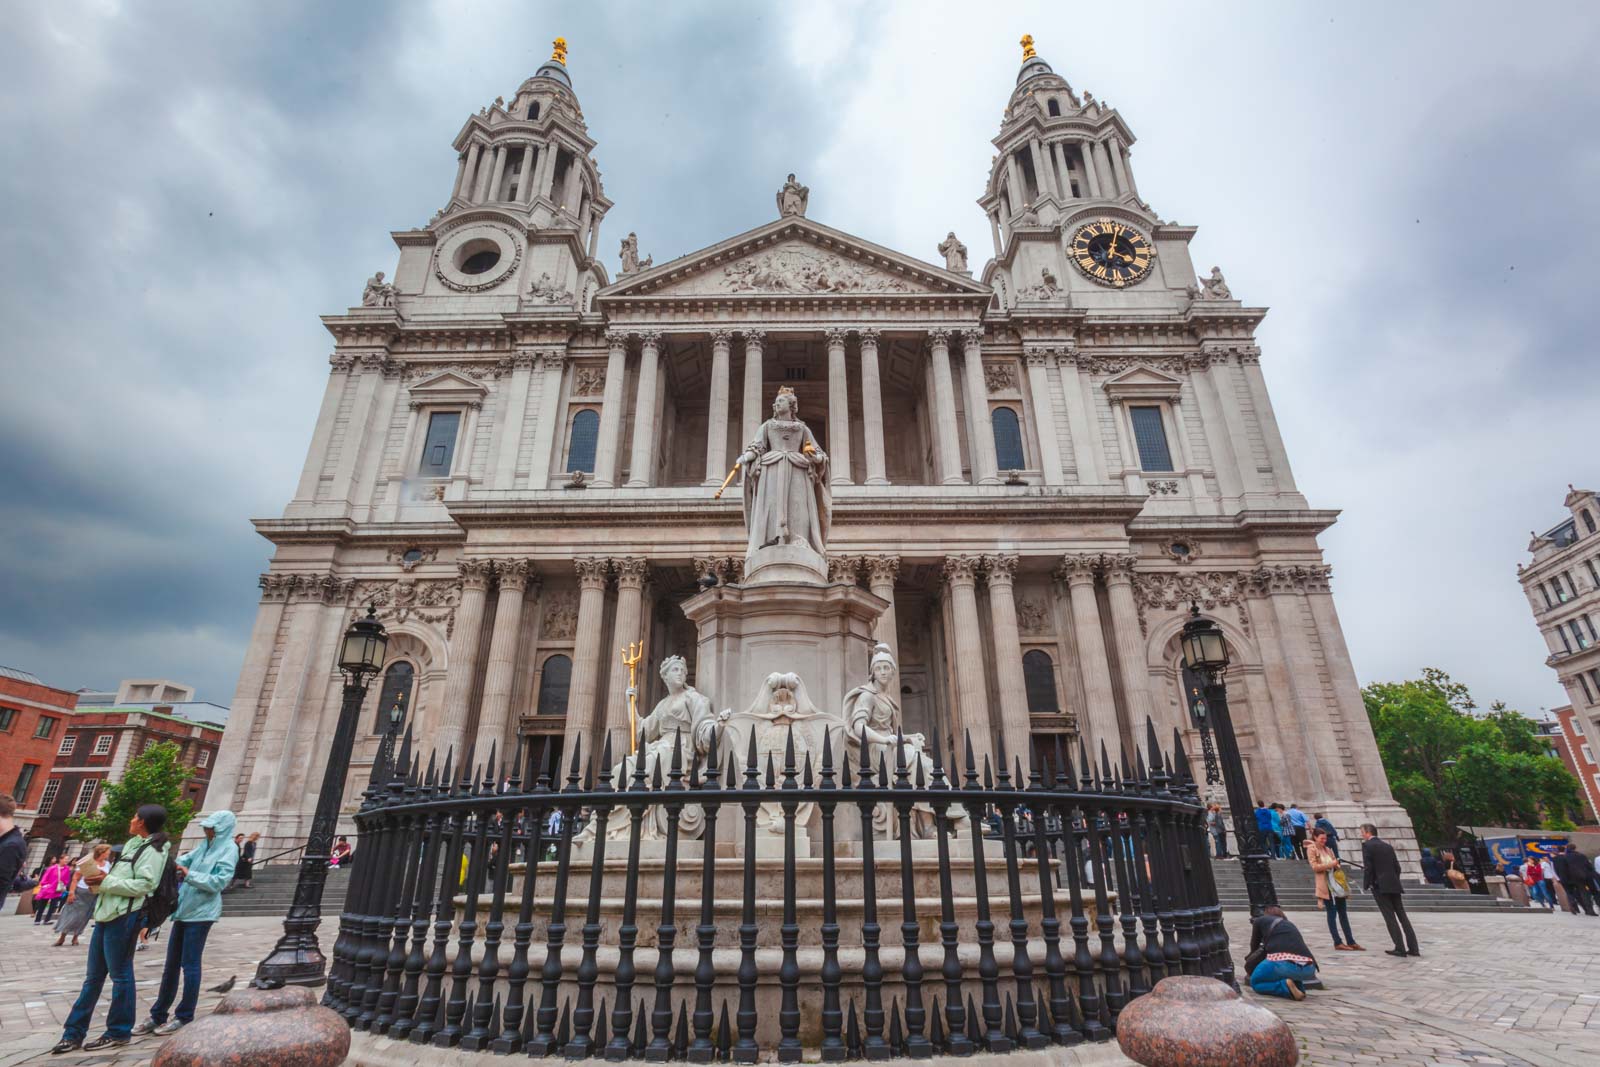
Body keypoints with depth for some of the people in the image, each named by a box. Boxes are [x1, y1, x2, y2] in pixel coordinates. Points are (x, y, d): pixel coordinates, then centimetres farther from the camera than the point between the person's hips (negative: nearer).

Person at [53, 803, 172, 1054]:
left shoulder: (152, 850, -12)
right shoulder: (133, 844, 19)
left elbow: (144, 885, -21)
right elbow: (122, 880, 21)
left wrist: (106, 881, -17)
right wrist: (101, 880, 4)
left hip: (123, 917, -9)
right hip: (107, 914, 9)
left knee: (120, 975, 0)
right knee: (93, 976, 14)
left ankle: (118, 1032, 11)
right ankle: (74, 1032, 22)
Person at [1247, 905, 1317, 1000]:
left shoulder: (1260, 920, 24)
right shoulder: (1290, 924, 36)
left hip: (1282, 963, -5)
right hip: (1309, 970, 5)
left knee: (1255, 982, 20)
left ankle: (1285, 986, -7)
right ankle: (1299, 987, 11)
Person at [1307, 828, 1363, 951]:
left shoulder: (1327, 849, 17)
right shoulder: (1311, 849, -4)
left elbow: (1334, 864, 21)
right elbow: (1314, 867, -11)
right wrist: (1330, 865, -18)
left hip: (1338, 883, 7)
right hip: (1326, 885, -7)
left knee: (1343, 913, 8)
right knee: (1332, 914, -2)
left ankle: (1350, 942, 12)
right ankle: (1338, 943, 2)